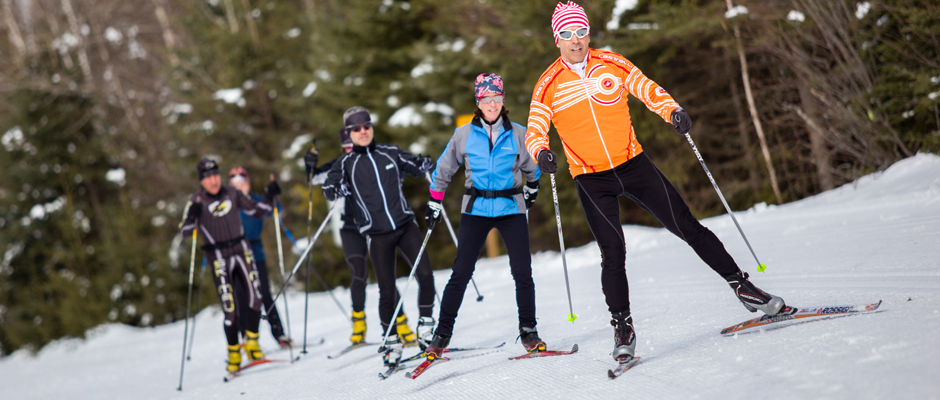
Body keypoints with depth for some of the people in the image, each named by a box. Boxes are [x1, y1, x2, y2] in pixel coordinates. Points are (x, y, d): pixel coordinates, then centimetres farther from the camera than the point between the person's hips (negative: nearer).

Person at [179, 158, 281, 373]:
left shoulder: (232, 194, 5)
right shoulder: (197, 201, -4)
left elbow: (257, 211, 14)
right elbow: (184, 231, -14)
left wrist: (269, 196, -1)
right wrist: (192, 217, -33)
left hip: (241, 251, 3)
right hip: (219, 259, -3)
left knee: (255, 298, -8)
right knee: (229, 307, -7)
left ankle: (251, 342, 10)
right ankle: (234, 353, 7)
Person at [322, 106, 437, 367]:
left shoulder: (390, 153, 8)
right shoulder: (346, 163, 4)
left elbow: (415, 166, 20)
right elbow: (328, 189, -4)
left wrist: (425, 165, -3)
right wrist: (337, 190, -27)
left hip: (406, 226, 1)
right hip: (378, 235, -1)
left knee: (425, 274, -14)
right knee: (387, 291, -2)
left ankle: (426, 325, 6)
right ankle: (391, 341, 15)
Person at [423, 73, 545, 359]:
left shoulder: (518, 134, 0)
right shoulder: (464, 135, 0)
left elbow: (533, 168, 19)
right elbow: (443, 169, 13)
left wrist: (531, 191, 30)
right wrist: (434, 203, 14)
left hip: (511, 209, 0)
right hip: (476, 210, 0)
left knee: (522, 273, -6)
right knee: (461, 274, -4)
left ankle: (528, 332, 8)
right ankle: (442, 334, 4)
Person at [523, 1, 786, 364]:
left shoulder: (612, 64, 1)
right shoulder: (548, 85, -2)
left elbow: (648, 90, 5)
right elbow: (534, 131, -4)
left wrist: (673, 111, -15)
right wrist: (541, 152, -27)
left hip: (633, 166, 1)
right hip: (591, 180, -1)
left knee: (688, 228, -1)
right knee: (613, 252, -12)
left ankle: (742, 286, 10)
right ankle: (622, 328, 3)